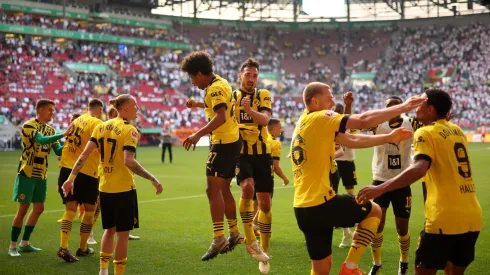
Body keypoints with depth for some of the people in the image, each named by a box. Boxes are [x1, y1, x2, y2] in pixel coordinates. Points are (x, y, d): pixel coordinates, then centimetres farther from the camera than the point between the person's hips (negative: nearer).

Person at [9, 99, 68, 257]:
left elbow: (58, 151, 7)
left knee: (39, 208, 9)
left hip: (41, 175, 8)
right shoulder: (29, 125, -12)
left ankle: (24, 243, 21)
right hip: (27, 173, -8)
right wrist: (63, 134, -32)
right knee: (23, 209, -5)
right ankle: (12, 246, 5)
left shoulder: (50, 129, 11)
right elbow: (42, 140, -29)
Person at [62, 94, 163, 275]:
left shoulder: (101, 127, 6)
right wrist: (152, 179, -21)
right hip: (123, 189, -7)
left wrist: (71, 178, 5)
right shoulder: (129, 130, -13)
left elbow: (84, 155, 1)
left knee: (109, 230, 21)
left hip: (104, 188, 7)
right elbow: (129, 161, -24)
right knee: (123, 234, 4)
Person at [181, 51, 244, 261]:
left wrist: (198, 135, -36)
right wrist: (199, 105, 39)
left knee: (213, 189, -12)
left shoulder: (215, 88, -16)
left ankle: (218, 238, -16)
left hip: (223, 143, -10)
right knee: (223, 190, 16)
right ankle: (234, 233, 25)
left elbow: (220, 117, -31)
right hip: (232, 141, 10)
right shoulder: (220, 82, 14)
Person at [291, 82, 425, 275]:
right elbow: (363, 121, -13)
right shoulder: (319, 118, -9)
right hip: (320, 203, -9)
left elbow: (353, 140, 19)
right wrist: (403, 107, -4)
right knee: (374, 211, 14)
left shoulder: (304, 123, 17)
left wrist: (389, 138, 18)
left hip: (303, 208, 9)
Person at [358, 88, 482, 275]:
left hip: (445, 218, -7)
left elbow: (419, 169, -23)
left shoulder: (426, 133, -6)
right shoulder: (457, 130, 15)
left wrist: (380, 188, -27)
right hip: (472, 216, 7)